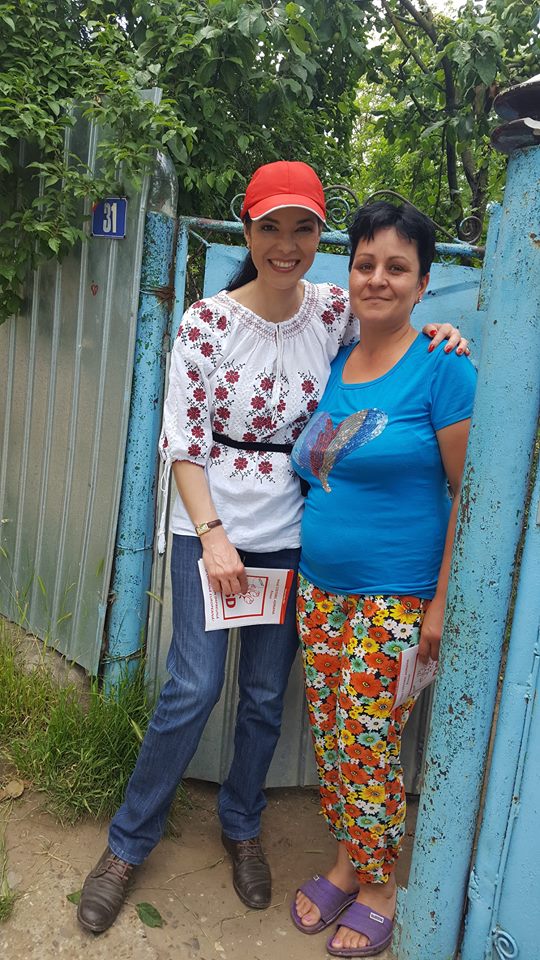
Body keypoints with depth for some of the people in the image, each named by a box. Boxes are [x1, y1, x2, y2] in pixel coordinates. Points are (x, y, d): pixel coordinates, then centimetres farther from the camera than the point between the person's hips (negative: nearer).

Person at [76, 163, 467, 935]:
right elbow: (182, 442, -7)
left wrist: (434, 336, -2)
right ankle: (128, 842, 23)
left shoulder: (336, 311, -1)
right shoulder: (206, 322, -9)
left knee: (267, 695, 12)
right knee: (193, 689, -1)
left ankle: (241, 825, 38)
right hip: (209, 526, -2)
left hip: (290, 533, 3)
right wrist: (213, 536, -14)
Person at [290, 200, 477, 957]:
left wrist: (442, 603, -13)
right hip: (320, 589, 6)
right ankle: (346, 863, 38)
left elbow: (469, 492, -11)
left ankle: (380, 891, 31)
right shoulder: (333, 364, 7)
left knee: (368, 749, 6)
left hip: (395, 601, -5)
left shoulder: (442, 368, -11)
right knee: (329, 740, 15)